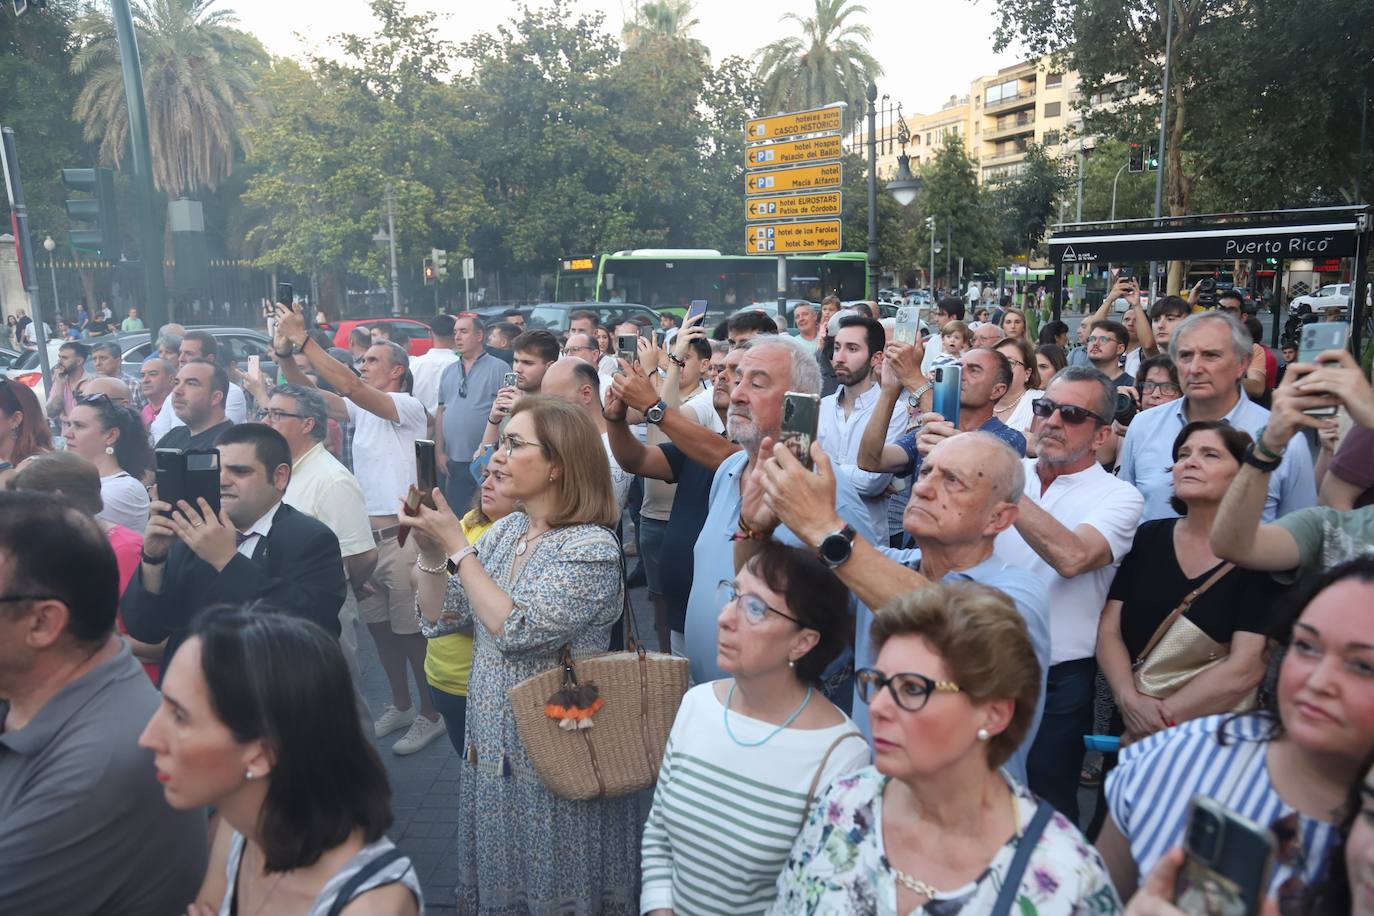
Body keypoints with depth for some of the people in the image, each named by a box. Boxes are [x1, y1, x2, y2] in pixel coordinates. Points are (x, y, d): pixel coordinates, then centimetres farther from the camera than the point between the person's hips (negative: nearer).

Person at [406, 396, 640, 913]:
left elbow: (515, 630, -27)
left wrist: (456, 546, -22)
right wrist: (429, 550, -10)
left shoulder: (591, 547, -19)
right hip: (491, 749, 7)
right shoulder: (505, 530, 2)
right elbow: (439, 619, 5)